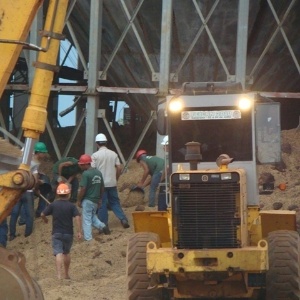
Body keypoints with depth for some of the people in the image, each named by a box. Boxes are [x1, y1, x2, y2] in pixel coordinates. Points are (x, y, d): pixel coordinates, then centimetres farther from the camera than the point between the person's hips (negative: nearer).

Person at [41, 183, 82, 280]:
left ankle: (59, 275, -25)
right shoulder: (71, 206, -4)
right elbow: (78, 217, -15)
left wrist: (45, 220, 22)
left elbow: (42, 214, -1)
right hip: (68, 233, 1)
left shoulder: (53, 205, -3)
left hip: (56, 233, -1)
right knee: (67, 253, 20)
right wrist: (79, 231, -14)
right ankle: (66, 274, 29)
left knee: (58, 253, -9)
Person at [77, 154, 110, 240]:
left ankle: (88, 239, 0)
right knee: (93, 216, 24)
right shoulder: (98, 173, 6)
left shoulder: (85, 174, -17)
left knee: (86, 220, 0)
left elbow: (83, 189, -19)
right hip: (96, 200, 7)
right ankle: (102, 226, 6)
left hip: (87, 200, -7)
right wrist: (99, 199, 20)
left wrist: (79, 200, -8)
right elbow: (102, 187, 12)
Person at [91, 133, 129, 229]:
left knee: (102, 204, 4)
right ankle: (123, 219, 1)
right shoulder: (113, 154, 3)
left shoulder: (95, 155, -9)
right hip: (112, 183, 4)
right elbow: (119, 168, 4)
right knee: (115, 202, 13)